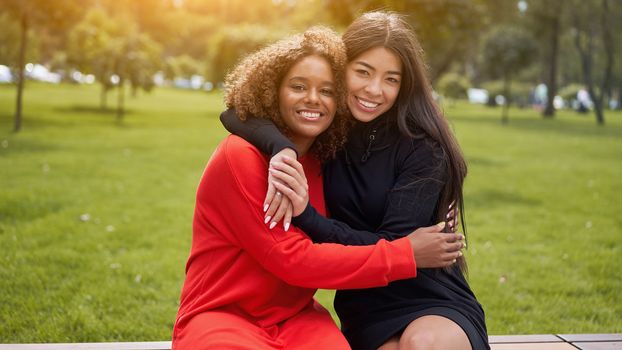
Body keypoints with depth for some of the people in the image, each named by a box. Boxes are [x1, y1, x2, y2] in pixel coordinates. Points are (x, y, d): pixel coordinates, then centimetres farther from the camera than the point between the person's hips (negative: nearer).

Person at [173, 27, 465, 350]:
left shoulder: (324, 162, 4)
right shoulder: (241, 156, -15)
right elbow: (293, 259, -18)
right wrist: (406, 255, -15)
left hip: (296, 318, 5)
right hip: (222, 319, -4)